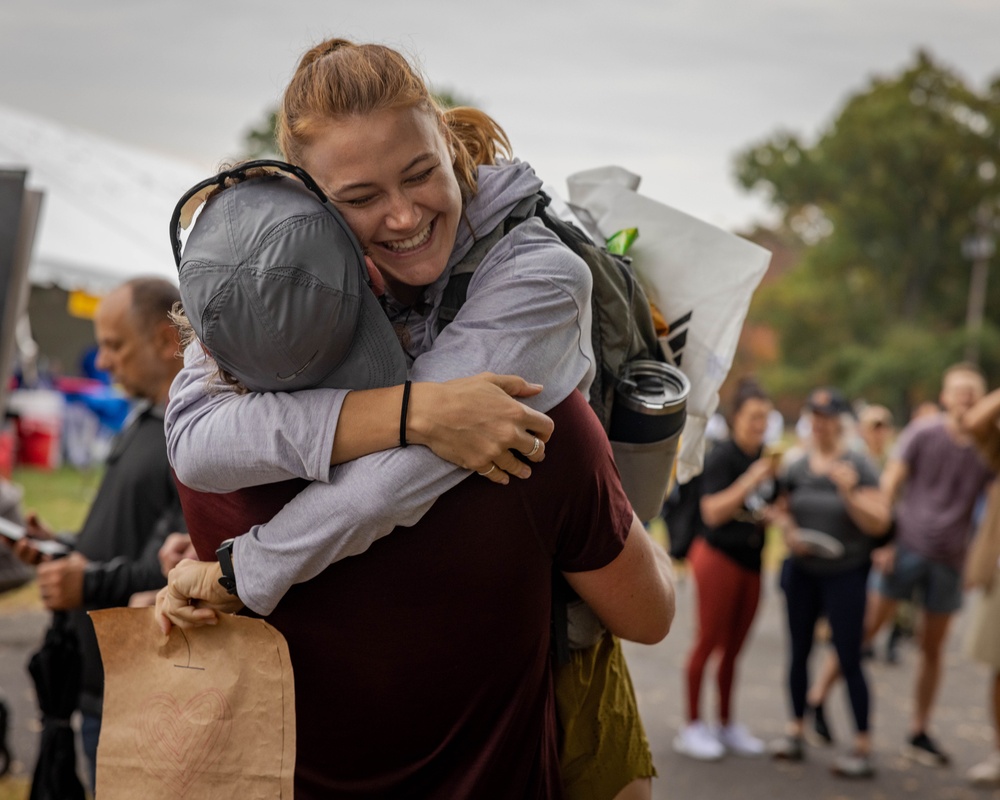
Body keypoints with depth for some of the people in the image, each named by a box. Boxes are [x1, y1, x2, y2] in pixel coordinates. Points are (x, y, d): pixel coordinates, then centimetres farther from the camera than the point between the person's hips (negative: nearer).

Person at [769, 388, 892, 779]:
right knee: (799, 652, 11)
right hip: (802, 572, 4)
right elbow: (782, 509, 13)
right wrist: (788, 532, -7)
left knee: (849, 659, -4)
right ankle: (796, 731, 23)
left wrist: (849, 492, -27)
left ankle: (863, 748, 2)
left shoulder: (858, 467, -9)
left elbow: (878, 523, -13)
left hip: (844, 574, -4)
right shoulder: (797, 467, 3)